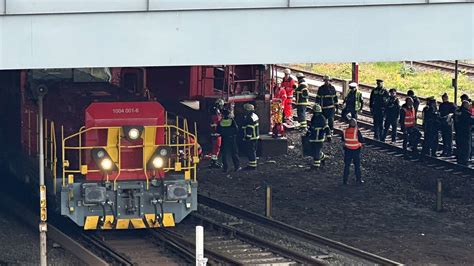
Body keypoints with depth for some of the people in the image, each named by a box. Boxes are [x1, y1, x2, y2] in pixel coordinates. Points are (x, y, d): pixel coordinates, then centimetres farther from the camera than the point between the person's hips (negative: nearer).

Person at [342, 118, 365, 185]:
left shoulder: (345, 131, -7)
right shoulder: (357, 131, -18)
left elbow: (343, 139, 7)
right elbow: (362, 140, -15)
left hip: (347, 150, 2)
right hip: (356, 151, -2)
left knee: (346, 165, 11)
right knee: (357, 165, 12)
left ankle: (345, 180, 11)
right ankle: (359, 180, 18)